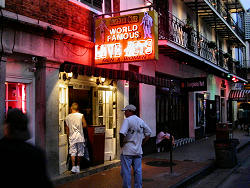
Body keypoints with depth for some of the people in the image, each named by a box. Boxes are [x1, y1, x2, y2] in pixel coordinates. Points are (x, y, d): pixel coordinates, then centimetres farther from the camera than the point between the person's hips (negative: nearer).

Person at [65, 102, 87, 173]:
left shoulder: (67, 117, 2)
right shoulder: (81, 115, -4)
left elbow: (67, 129, 5)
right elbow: (85, 125, -5)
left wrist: (68, 136, 17)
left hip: (72, 137, 1)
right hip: (80, 136, -1)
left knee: (73, 153, 1)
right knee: (79, 153, 10)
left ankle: (73, 167, -8)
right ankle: (78, 167, 17)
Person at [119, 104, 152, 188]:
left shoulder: (127, 120, -11)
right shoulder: (141, 121, 10)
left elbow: (122, 133, -24)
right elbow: (148, 133, 19)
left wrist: (121, 144, -10)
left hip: (127, 150, -6)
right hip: (138, 151, 6)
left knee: (126, 172, 1)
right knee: (138, 171, 12)